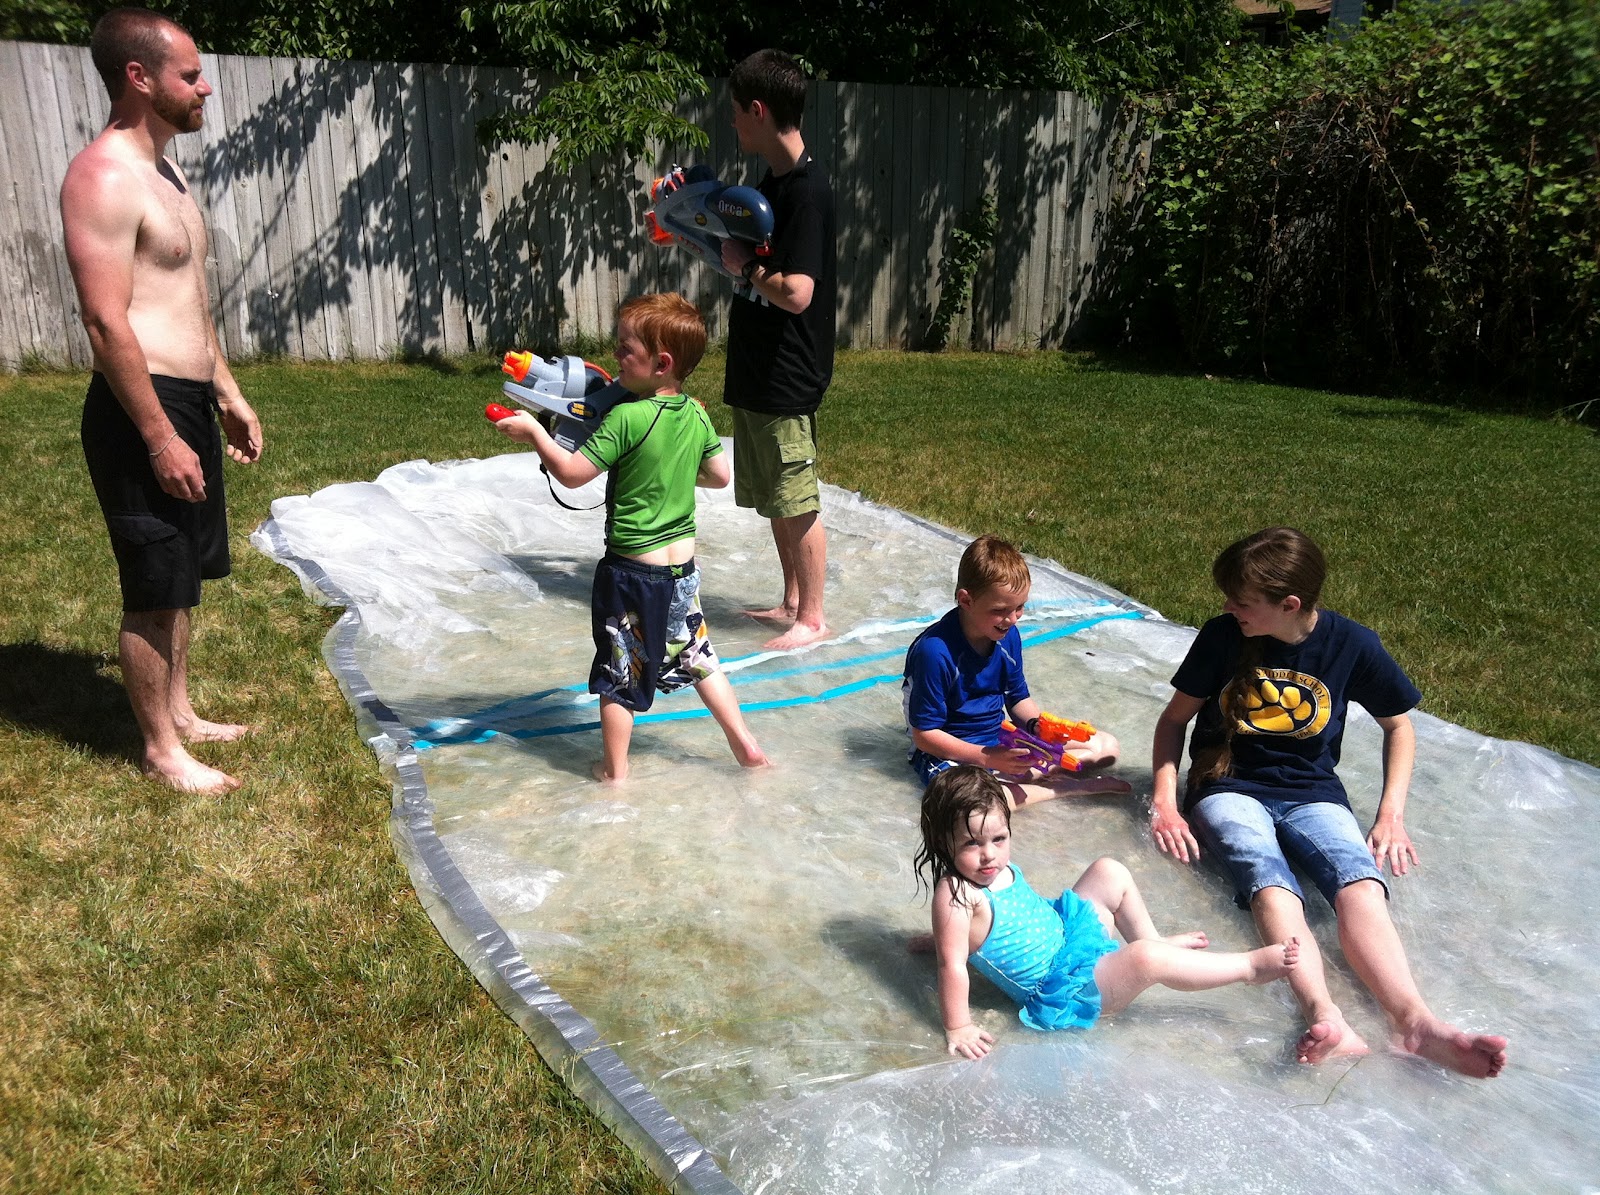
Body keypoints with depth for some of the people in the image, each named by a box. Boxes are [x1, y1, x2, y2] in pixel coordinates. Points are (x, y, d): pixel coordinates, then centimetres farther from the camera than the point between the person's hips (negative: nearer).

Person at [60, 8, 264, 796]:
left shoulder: (161, 171, 15)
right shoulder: (103, 178, -16)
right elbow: (106, 324, -21)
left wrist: (227, 393, 21)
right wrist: (160, 438, -22)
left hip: (188, 403, 10)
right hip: (143, 412, -10)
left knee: (181, 578, 19)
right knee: (153, 592, 1)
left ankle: (179, 712, 33)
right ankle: (160, 749, 15)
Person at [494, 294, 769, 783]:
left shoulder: (626, 418, -21)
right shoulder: (696, 415, -1)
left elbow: (571, 473, -19)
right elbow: (720, 476, 10)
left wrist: (533, 430, -8)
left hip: (630, 569, -6)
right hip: (683, 565, 6)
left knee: (618, 673, 10)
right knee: (697, 657, 22)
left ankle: (615, 769, 21)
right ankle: (744, 742, 26)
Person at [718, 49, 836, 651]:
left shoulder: (807, 189, -19)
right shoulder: (775, 180, 11)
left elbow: (796, 292, -27)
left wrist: (745, 265, -12)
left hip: (788, 376, -10)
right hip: (757, 371, 10)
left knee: (797, 502, 2)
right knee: (774, 499, 17)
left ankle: (812, 618, 15)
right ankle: (790, 601, 30)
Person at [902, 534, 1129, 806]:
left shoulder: (1008, 636, -2)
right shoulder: (934, 651, -24)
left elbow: (1018, 699, 12)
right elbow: (925, 735, -20)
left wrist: (1038, 725, -11)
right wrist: (989, 758, -28)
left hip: (1003, 740, 7)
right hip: (950, 752, -7)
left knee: (1106, 746, 2)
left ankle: (1015, 776, -15)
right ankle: (1065, 787, -19)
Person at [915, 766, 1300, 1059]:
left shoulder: (999, 869, -2)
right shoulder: (956, 894, -28)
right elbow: (952, 964, -27)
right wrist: (958, 1028, -25)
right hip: (1061, 989, -9)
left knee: (1110, 871, 11)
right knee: (1147, 960, -25)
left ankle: (1155, 940, 26)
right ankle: (1251, 965, -5)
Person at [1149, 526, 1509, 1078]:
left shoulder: (1352, 644, -6)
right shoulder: (1223, 636, -8)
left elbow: (1398, 725, 11)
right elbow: (1174, 719, 3)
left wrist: (1391, 815, 0)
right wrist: (1165, 803, -9)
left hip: (1311, 793, 2)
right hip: (1228, 788, -1)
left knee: (1361, 882, -31)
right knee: (1270, 885, -34)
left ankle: (1414, 1022, -49)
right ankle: (1327, 1020, -54)